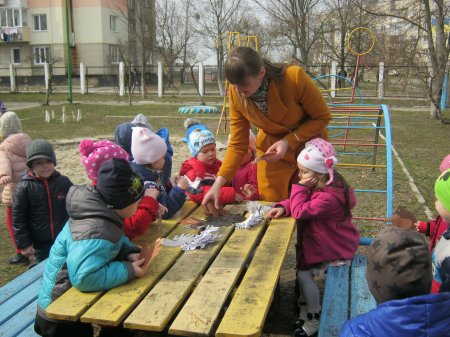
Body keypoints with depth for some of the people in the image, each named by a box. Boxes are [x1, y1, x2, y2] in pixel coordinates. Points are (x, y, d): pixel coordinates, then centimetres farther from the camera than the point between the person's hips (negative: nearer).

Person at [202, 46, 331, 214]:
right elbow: (237, 145, -12)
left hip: (309, 148, -2)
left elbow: (322, 117, -16)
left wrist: (288, 142, -27)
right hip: (271, 150, 2)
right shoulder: (236, 94, -19)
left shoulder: (295, 77, -29)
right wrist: (218, 183, -22)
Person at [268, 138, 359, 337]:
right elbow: (299, 202, 6)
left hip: (336, 250, -9)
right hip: (326, 243, 9)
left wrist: (300, 186, -23)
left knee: (303, 273, -9)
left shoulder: (329, 197, -33)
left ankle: (314, 318, 9)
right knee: (303, 268, 8)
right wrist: (283, 207, -13)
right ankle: (312, 308, 23)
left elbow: (300, 211, -31)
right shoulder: (320, 185, -1)